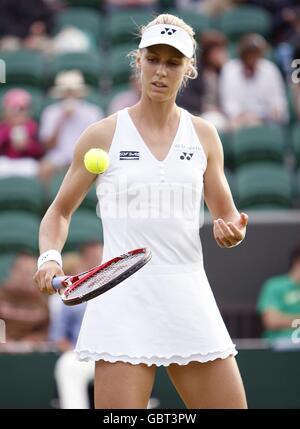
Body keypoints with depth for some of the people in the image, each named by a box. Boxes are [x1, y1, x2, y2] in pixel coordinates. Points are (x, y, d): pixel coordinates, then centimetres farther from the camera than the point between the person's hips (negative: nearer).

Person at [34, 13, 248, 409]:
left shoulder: (203, 135, 9)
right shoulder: (103, 135, 3)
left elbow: (227, 216, 15)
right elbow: (60, 212, 10)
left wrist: (232, 232, -9)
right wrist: (50, 258, -9)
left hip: (190, 302, 3)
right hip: (124, 301, -3)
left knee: (231, 403, 0)